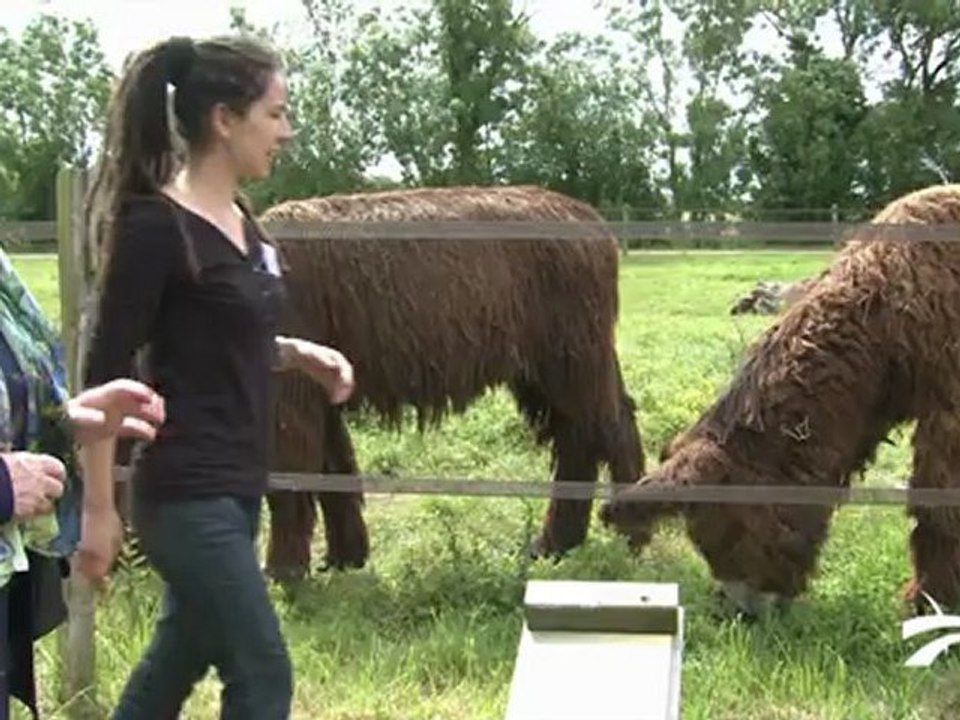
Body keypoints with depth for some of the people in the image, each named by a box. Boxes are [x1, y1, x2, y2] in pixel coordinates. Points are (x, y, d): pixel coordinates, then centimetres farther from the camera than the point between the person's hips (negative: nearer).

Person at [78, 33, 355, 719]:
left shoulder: (241, 218, 8)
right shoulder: (155, 225, -17)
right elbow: (106, 373, -16)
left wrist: (299, 352, 3)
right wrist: (99, 509, -14)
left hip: (237, 488, 9)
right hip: (187, 495, -9)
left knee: (180, 657, 20)